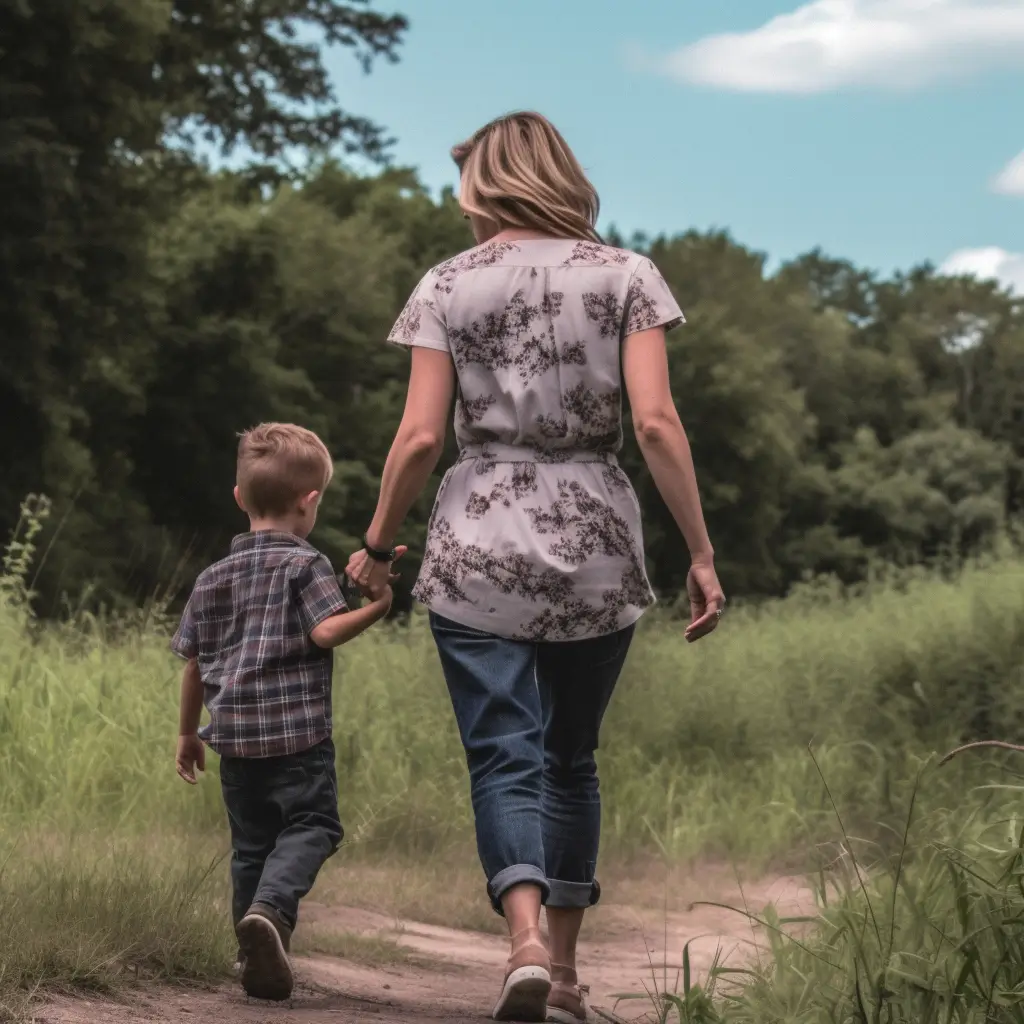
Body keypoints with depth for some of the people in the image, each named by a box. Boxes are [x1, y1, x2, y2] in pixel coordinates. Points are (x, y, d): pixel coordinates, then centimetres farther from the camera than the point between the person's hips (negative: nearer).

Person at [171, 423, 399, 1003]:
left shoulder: (213, 578, 13)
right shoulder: (305, 565, -4)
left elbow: (193, 662, 16)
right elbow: (325, 631, -18)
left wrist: (189, 733, 24)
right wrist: (377, 607, -11)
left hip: (234, 735, 6)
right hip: (298, 733, -5)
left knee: (252, 842, 14)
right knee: (310, 825, -2)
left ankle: (256, 957, 14)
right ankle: (270, 908, -28)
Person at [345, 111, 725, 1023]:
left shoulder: (450, 284, 2)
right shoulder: (625, 276, 3)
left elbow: (420, 437, -3)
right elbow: (656, 421, -7)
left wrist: (377, 547, 10)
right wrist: (701, 554, -3)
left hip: (479, 550, -1)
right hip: (597, 550, 1)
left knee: (504, 755, -3)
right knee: (571, 757, 15)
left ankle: (527, 939, -26)